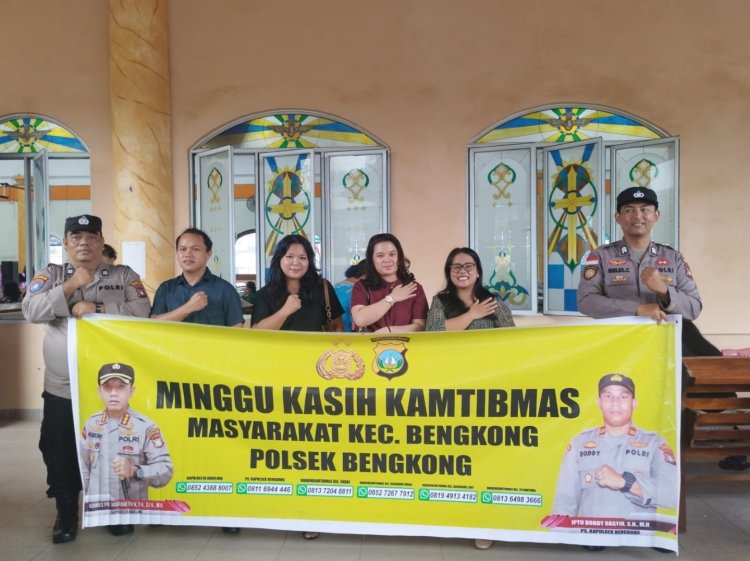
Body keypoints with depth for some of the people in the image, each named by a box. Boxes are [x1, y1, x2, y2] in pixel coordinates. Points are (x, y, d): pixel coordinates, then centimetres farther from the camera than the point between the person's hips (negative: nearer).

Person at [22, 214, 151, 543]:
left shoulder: (124, 275, 3)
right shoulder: (50, 275, 6)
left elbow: (141, 310, -11)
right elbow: (31, 311, -9)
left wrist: (97, 309, -19)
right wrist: (70, 286, -18)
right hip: (61, 387, 1)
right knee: (61, 453, 11)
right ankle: (66, 514, 32)